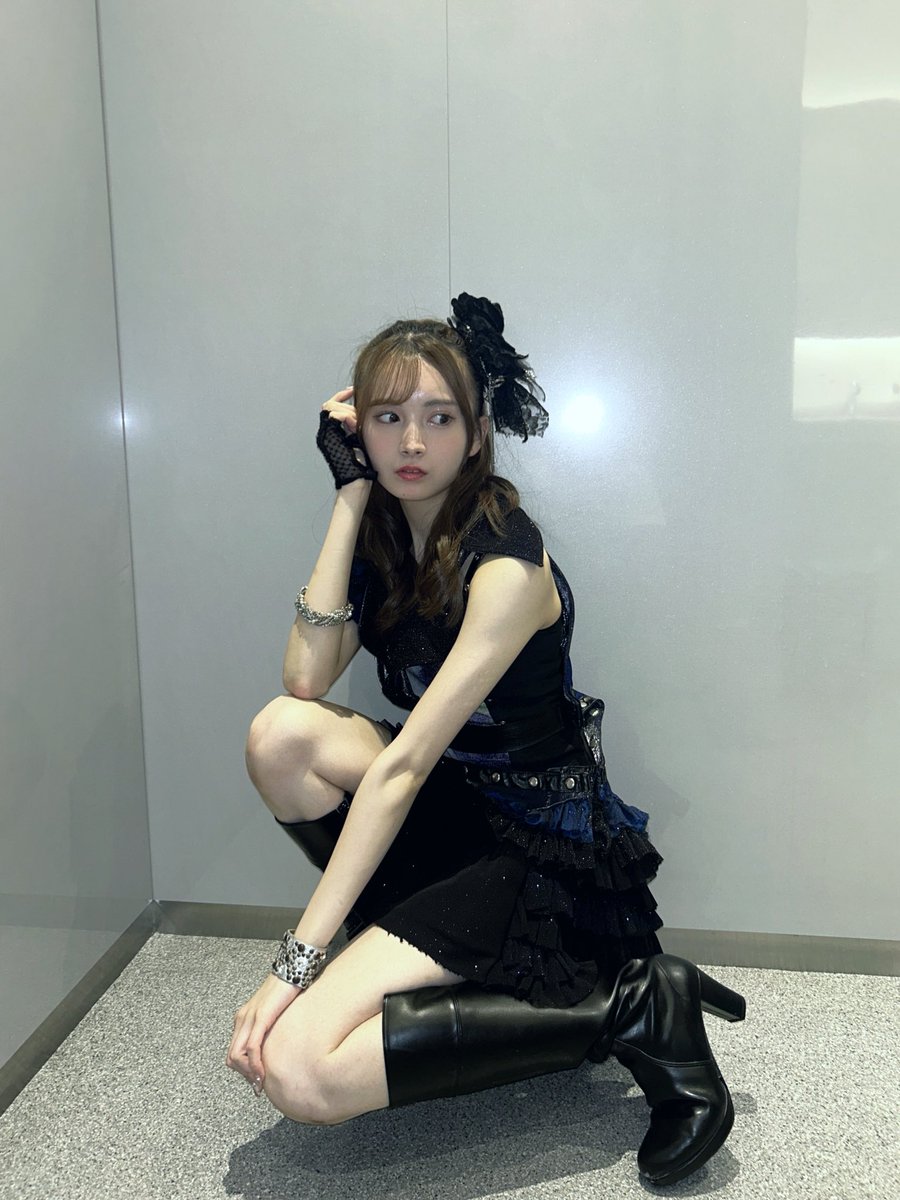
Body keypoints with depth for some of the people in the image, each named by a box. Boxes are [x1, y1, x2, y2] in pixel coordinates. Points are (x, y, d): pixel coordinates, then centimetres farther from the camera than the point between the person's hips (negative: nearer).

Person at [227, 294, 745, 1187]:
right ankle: (413, 949, -2)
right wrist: (350, 493, -13)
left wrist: (295, 962, -23)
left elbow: (402, 766, -25)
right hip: (449, 810, 7)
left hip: (540, 845, -7)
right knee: (280, 731, -19)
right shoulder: (387, 535, 3)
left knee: (295, 1072, -19)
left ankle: (631, 1009, -8)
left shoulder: (506, 565, -20)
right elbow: (305, 680, -12)